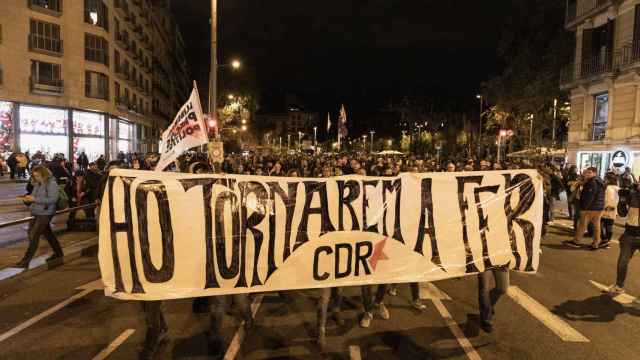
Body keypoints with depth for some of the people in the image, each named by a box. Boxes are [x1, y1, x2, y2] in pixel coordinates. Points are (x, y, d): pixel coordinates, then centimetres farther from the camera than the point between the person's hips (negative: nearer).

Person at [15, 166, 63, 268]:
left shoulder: (52, 183, -13)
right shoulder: (37, 184, 9)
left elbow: (53, 199, -21)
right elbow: (35, 197, 18)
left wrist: (35, 199, -23)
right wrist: (28, 198, -4)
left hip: (45, 213, -8)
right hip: (35, 212, 8)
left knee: (34, 236, -8)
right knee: (48, 233, 18)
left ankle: (25, 261, -2)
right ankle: (58, 253, 33)